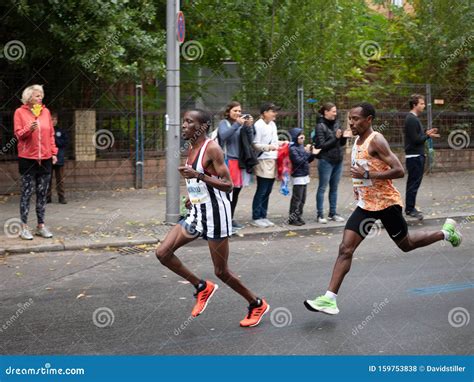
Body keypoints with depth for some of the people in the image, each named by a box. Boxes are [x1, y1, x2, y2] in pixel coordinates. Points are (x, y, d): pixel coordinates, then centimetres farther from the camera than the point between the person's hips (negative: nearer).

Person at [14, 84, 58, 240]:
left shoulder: (46, 111, 10)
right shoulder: (20, 112, 0)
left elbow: (51, 134, 12)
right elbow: (18, 134, -4)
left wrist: (54, 153, 7)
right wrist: (29, 129, -22)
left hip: (45, 158, 4)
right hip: (27, 158, -4)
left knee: (42, 193, 6)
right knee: (27, 193, -2)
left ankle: (41, 226, 13)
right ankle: (24, 227, 3)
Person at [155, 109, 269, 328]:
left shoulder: (212, 149, -16)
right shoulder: (191, 150, 10)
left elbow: (228, 186, -21)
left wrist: (198, 175, -29)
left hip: (215, 214, -8)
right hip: (196, 214, 8)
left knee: (221, 271, 1)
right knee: (162, 253, -1)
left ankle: (257, 305, 23)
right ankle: (202, 287, 16)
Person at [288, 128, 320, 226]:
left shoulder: (301, 147, 12)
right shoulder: (293, 149, -14)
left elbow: (307, 161, 18)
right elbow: (299, 161, -22)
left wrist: (313, 154, 4)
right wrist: (307, 153, -17)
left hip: (304, 176, 9)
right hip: (298, 177, -9)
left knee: (302, 199, 13)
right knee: (297, 198, -6)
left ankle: (298, 217, 21)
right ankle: (292, 218, 0)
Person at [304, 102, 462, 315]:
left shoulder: (376, 141, -18)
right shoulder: (357, 142, 8)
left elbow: (399, 171, -24)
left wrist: (367, 175, -26)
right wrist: (359, 186, 10)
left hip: (387, 203, -7)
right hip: (366, 205, 7)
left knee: (406, 245, 13)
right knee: (345, 249, -7)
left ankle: (446, 232, 38)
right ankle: (329, 299, -11)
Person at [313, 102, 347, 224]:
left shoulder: (336, 124, 9)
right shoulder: (320, 126, -8)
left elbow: (342, 143, 14)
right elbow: (322, 145, -13)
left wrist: (344, 136, -6)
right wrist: (335, 138, -18)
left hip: (338, 161, 6)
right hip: (326, 161, -6)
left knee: (334, 188, 11)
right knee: (322, 188, 1)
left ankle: (333, 213, 18)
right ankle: (320, 215, 5)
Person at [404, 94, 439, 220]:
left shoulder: (414, 119, 16)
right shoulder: (412, 120, -16)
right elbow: (415, 139, -21)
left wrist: (426, 133, 6)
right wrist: (428, 136, -9)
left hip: (417, 155, 10)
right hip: (414, 156, -10)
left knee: (413, 183, 13)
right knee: (414, 183, -6)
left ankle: (410, 208, 18)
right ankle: (410, 209, -2)